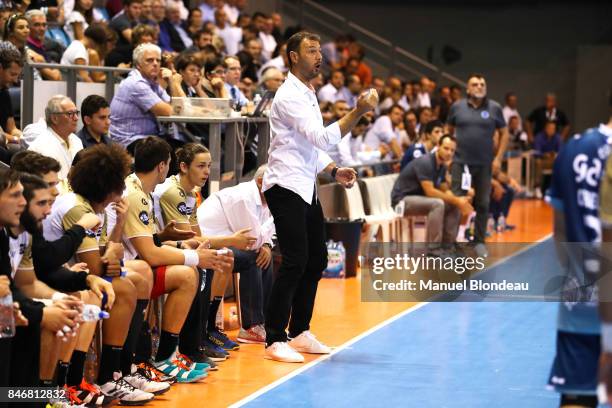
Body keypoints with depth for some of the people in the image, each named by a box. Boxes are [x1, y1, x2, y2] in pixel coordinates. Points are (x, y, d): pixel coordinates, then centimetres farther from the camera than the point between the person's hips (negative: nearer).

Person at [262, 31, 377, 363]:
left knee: (316, 260, 11)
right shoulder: (289, 96, -14)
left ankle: (299, 332, 19)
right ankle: (275, 340, -9)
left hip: (305, 187, 10)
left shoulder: (308, 95, 18)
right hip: (285, 186, -10)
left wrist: (333, 171, 10)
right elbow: (323, 138, -23)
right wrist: (358, 112, -26)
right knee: (295, 263, -14)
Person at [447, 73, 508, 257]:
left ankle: (479, 241, 18)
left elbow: (504, 133, 7)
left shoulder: (494, 108, 2)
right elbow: (449, 131, 14)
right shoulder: (457, 107, 3)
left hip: (485, 164, 1)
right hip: (461, 162, -1)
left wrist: (498, 158, -1)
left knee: (482, 204, 8)